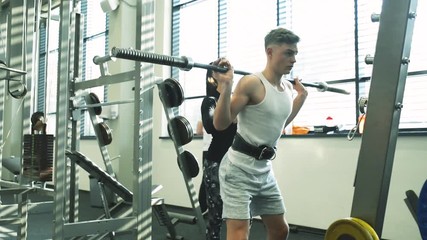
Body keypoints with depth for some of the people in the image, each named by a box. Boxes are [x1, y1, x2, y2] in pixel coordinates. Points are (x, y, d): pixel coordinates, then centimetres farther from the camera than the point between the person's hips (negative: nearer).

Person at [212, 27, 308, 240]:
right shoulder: (252, 83, -16)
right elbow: (220, 124, -17)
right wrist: (226, 86, -27)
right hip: (239, 167, -8)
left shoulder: (288, 87, 8)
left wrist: (301, 96, 22)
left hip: (265, 169, 9)